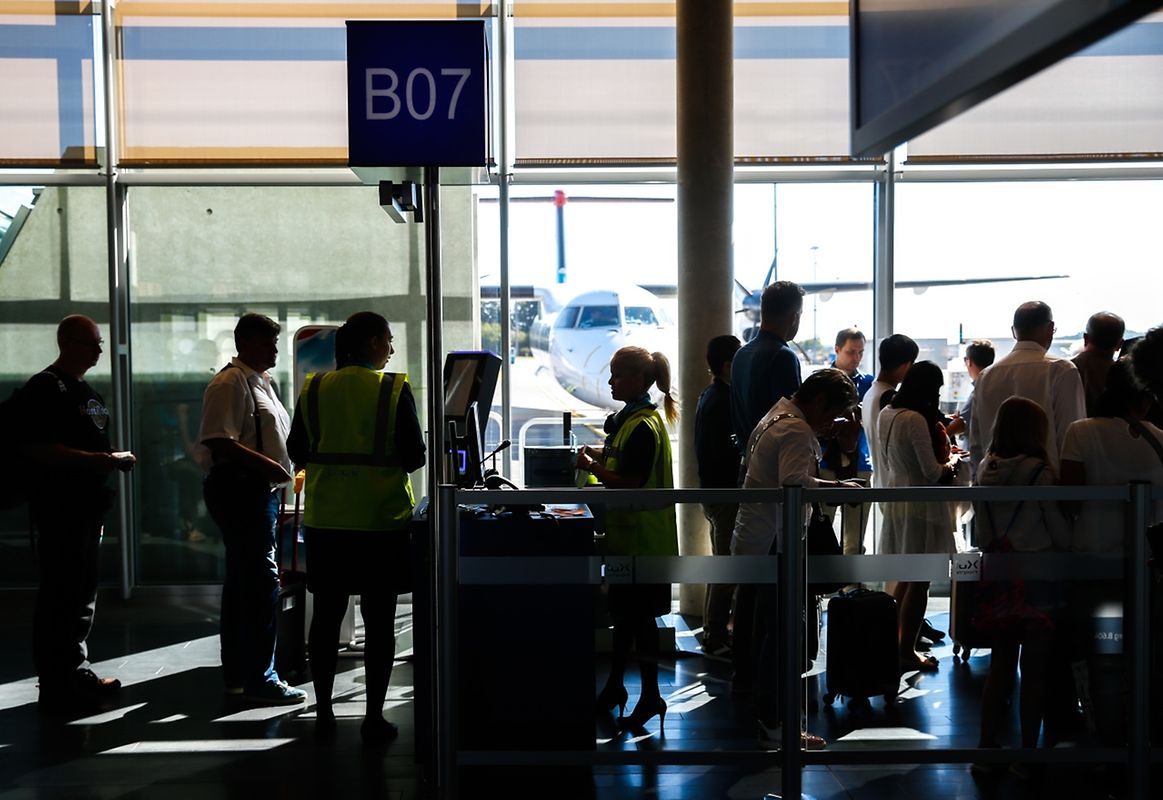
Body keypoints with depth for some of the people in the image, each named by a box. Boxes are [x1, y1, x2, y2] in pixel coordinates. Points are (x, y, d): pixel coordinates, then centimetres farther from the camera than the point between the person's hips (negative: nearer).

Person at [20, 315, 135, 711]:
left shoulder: (88, 392, 18)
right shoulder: (45, 388, -11)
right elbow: (37, 449, -21)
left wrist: (115, 458, 13)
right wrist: (96, 460, -24)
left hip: (90, 505, 10)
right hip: (60, 509, -10)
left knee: (83, 594, 15)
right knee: (60, 597, -5)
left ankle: (77, 674, 25)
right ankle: (57, 686, 0)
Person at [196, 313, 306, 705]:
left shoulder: (262, 382, 19)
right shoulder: (229, 383, -11)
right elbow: (218, 442, -21)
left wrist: (277, 484, 22)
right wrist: (265, 464, -25)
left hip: (261, 490, 10)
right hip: (238, 490, -10)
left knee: (242, 581, 14)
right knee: (262, 581, -10)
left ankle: (236, 673, 22)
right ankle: (259, 678, -5)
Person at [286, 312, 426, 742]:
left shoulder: (314, 389, 2)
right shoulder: (394, 389, -8)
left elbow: (297, 453, 7)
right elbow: (414, 457, -8)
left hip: (325, 520, 3)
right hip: (381, 518, -3)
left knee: (326, 613, 13)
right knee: (379, 618, 5)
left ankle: (323, 712, 19)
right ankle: (374, 717, 9)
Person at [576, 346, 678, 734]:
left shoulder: (643, 426, -20)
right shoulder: (631, 418, 12)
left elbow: (631, 484, -24)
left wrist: (592, 467, -15)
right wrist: (599, 457, 6)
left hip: (641, 537, -10)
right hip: (628, 533, 10)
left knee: (638, 615, -3)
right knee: (625, 611, 17)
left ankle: (650, 697, 7)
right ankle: (615, 687, 28)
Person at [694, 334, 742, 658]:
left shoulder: (709, 396, 12)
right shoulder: (722, 401, -20)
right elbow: (726, 452, -24)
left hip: (713, 489, 11)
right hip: (726, 494, -11)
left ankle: (712, 630, 27)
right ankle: (716, 637, 2)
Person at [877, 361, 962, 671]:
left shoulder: (886, 415, 5)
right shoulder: (917, 420, -20)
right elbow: (932, 472, -20)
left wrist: (942, 452, 16)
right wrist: (952, 462, 1)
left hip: (895, 501, 8)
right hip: (920, 505, -8)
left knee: (906, 577, 20)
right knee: (919, 580, 2)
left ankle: (893, 640, 26)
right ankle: (907, 651, 9)